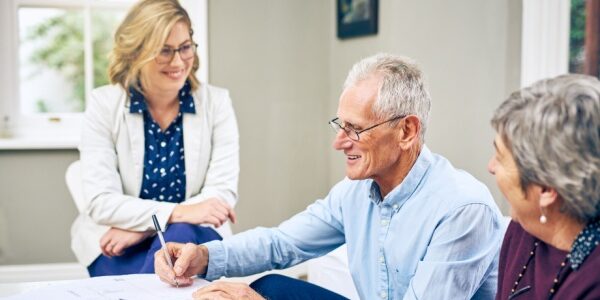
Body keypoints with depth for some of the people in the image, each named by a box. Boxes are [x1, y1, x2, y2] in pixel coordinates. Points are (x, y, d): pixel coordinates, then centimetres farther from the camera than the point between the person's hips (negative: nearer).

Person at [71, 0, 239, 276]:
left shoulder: (216, 102, -2)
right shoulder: (104, 105, -5)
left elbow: (223, 193, -7)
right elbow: (101, 202, -12)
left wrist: (141, 228, -19)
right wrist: (176, 213, -29)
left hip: (193, 237, 2)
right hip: (116, 243, -2)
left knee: (182, 235, -33)